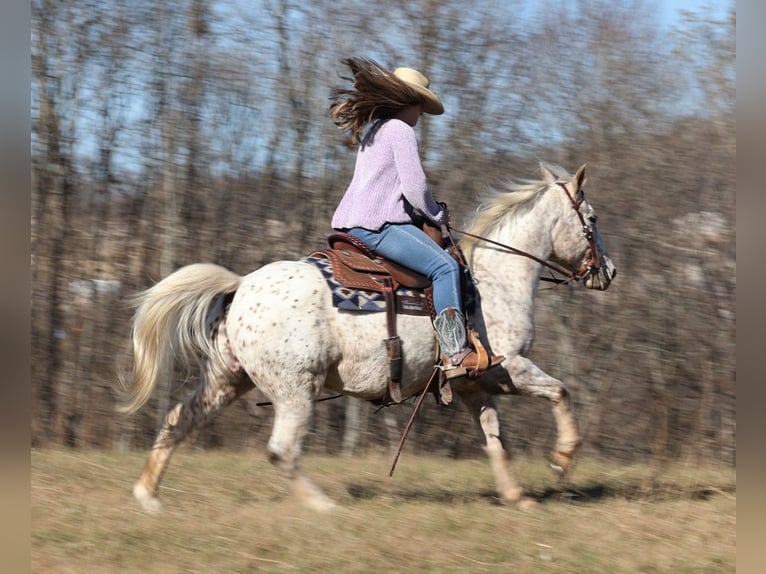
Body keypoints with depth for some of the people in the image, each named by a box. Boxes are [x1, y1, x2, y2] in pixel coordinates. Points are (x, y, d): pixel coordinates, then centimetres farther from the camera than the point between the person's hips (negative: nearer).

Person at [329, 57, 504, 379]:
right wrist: (438, 215, 3)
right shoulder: (400, 130, -8)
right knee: (445, 266, -20)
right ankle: (455, 354, -31)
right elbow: (414, 188, -14)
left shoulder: (372, 130, 22)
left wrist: (430, 212, 20)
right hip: (377, 225, -11)